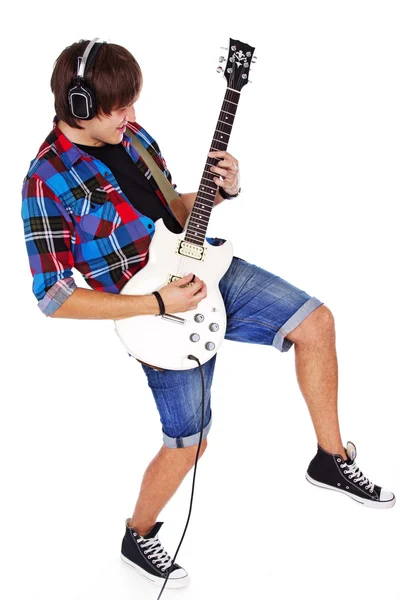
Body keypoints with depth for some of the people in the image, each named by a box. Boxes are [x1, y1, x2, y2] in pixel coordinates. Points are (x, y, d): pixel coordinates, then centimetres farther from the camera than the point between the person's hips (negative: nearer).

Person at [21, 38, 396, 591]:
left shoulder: (131, 135, 2)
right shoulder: (47, 182, -20)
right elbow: (54, 298, -20)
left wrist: (219, 192, -7)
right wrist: (159, 304, -23)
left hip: (202, 267, 7)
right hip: (156, 308, -6)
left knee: (316, 322, 0)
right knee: (188, 442, 4)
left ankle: (331, 460, 16)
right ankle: (138, 538, 33)